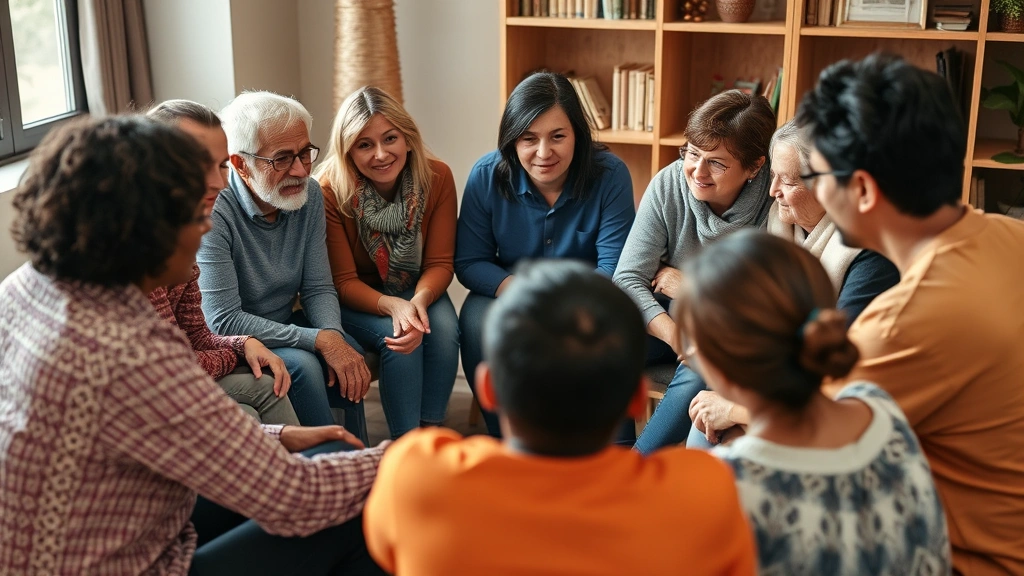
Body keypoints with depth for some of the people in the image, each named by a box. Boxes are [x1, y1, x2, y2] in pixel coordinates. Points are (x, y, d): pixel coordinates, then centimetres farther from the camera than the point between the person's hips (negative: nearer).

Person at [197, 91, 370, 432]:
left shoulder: (309, 194, -4)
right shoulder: (212, 212, -25)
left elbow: (318, 288, -2)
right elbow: (223, 321, -26)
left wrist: (333, 335, -23)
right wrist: (319, 340, -29)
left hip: (285, 326, 5)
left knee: (349, 355, -21)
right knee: (301, 364, -29)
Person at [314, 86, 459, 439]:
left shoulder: (437, 177, -14)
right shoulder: (329, 192, -21)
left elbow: (440, 263, -10)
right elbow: (343, 282, -16)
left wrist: (420, 299, -32)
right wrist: (392, 306, -35)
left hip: (415, 290, 3)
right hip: (353, 301, -2)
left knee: (444, 328, -29)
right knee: (398, 337, -31)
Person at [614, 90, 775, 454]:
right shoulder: (669, 185, -11)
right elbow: (628, 278, -14)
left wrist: (685, 286, -14)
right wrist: (674, 334, -31)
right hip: (667, 317, 3)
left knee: (698, 379, -34)